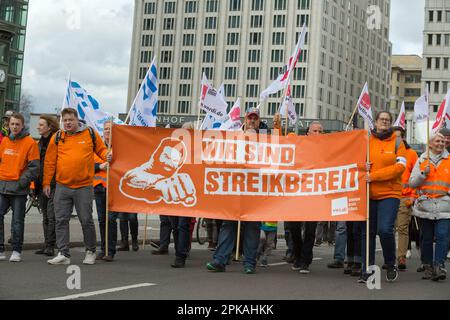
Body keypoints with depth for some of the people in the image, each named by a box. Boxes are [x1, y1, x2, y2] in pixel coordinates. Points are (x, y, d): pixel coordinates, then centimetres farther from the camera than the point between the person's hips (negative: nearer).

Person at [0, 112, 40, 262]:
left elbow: (34, 167, -6)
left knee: (17, 220, 2)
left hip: (19, 188, -4)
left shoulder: (30, 142, -4)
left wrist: (22, 181, -13)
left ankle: (16, 251, 11)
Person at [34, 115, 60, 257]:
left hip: (54, 185, -8)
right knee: (45, 217, 11)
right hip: (41, 185, 8)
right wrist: (36, 186, 16)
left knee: (51, 216, -9)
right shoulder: (41, 142, 17)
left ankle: (50, 246, -5)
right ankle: (47, 245, 16)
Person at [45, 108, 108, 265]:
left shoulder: (90, 134, 2)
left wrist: (106, 156, -8)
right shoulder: (57, 137, 5)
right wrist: (46, 182, 4)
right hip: (62, 187, 2)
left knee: (86, 220, 3)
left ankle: (90, 252, 20)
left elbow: (101, 149, 15)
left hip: (84, 186, -2)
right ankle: (63, 254, 9)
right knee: (61, 220, 2)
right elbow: (50, 162, 7)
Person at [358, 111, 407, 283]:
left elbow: (400, 166, -7)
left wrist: (373, 175, -15)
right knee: (367, 232, 5)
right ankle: (367, 270, 14)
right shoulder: (366, 141, 8)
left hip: (389, 194, -2)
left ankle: (391, 265, 7)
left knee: (385, 230, -16)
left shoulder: (397, 142, 4)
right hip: (368, 194, 3)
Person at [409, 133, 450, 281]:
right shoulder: (422, 161, 12)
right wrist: (423, 174, -8)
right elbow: (412, 183, 7)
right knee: (427, 238, 7)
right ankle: (428, 267, 15)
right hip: (425, 206, 1)